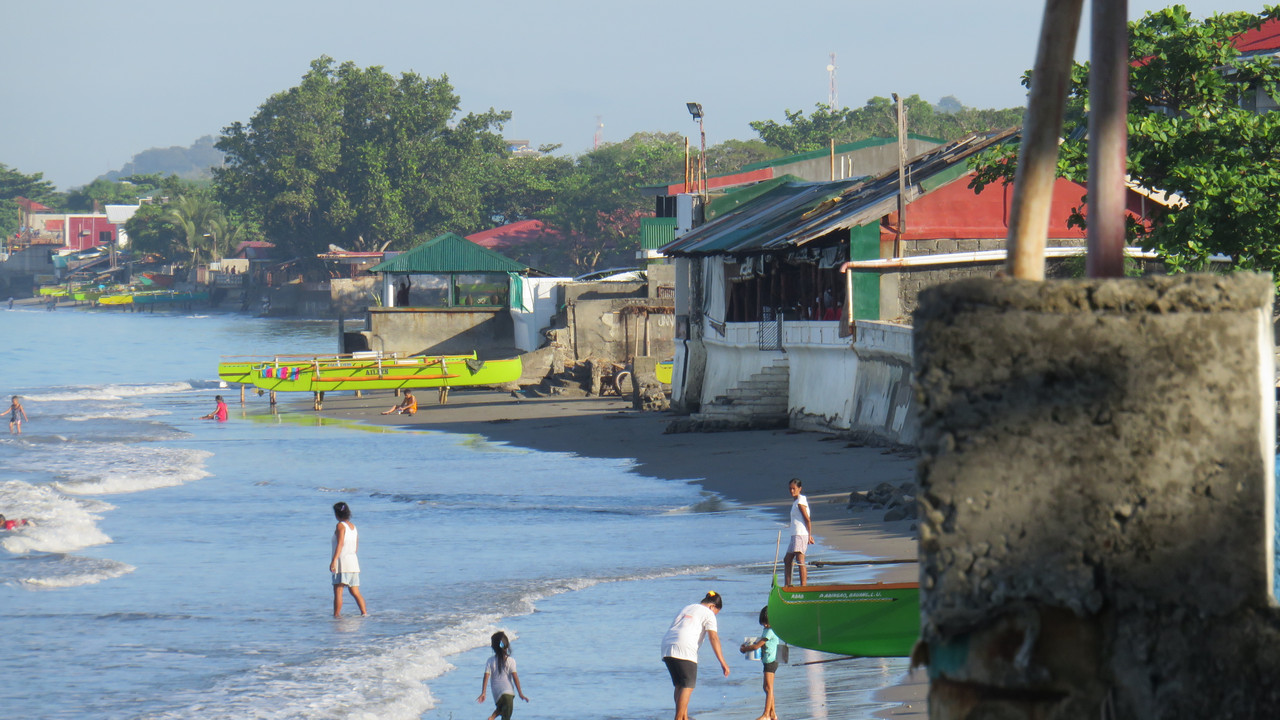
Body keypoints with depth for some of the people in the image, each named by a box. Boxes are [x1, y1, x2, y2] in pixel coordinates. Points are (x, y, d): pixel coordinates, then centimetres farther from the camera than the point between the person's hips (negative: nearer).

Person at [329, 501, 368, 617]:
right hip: (354, 562, 8)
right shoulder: (353, 526, 15)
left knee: (338, 591, -7)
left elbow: (340, 544, -18)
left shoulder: (340, 526, -7)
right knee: (355, 592, 12)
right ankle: (364, 613, 7)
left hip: (342, 560, -8)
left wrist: (333, 561, -23)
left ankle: (336, 615, -10)